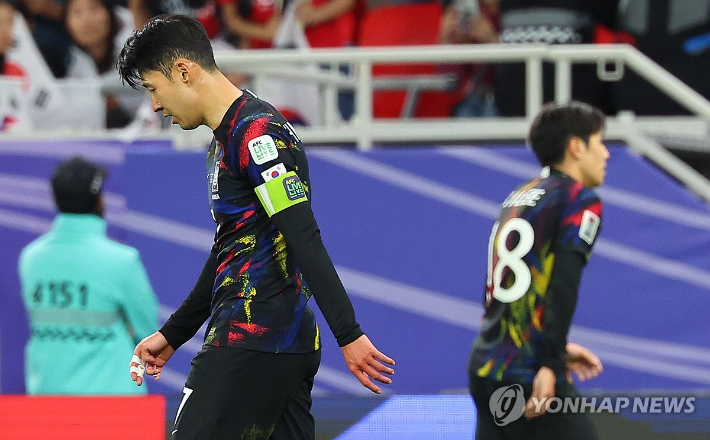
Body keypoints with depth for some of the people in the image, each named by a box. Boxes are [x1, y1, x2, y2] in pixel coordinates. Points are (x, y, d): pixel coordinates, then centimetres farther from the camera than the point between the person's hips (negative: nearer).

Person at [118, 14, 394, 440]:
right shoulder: (225, 139, 20)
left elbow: (305, 241, -20)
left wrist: (349, 336, -24)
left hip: (253, 341, -10)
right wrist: (172, 336, 32)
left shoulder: (255, 132, -12)